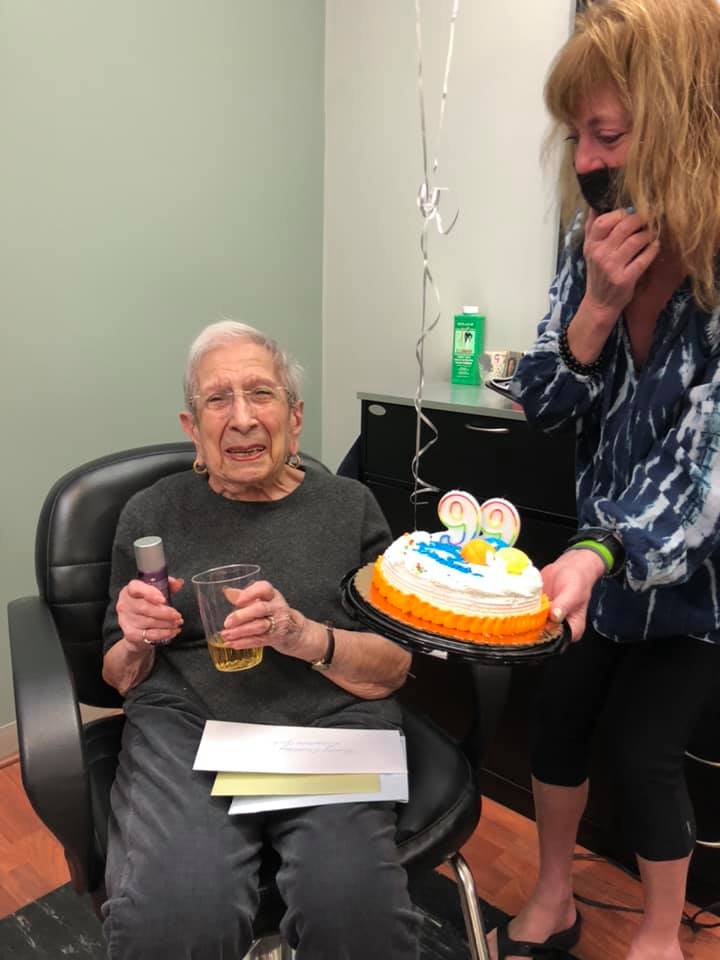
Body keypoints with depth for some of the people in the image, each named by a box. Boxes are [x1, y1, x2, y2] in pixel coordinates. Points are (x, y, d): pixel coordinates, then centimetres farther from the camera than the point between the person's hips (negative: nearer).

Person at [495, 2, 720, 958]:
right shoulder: (598, 240, -6)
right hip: (603, 539, 5)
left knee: (643, 745, 5)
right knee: (558, 715, 12)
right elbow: (542, 406, -7)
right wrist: (598, 304, -23)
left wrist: (597, 553, -44)